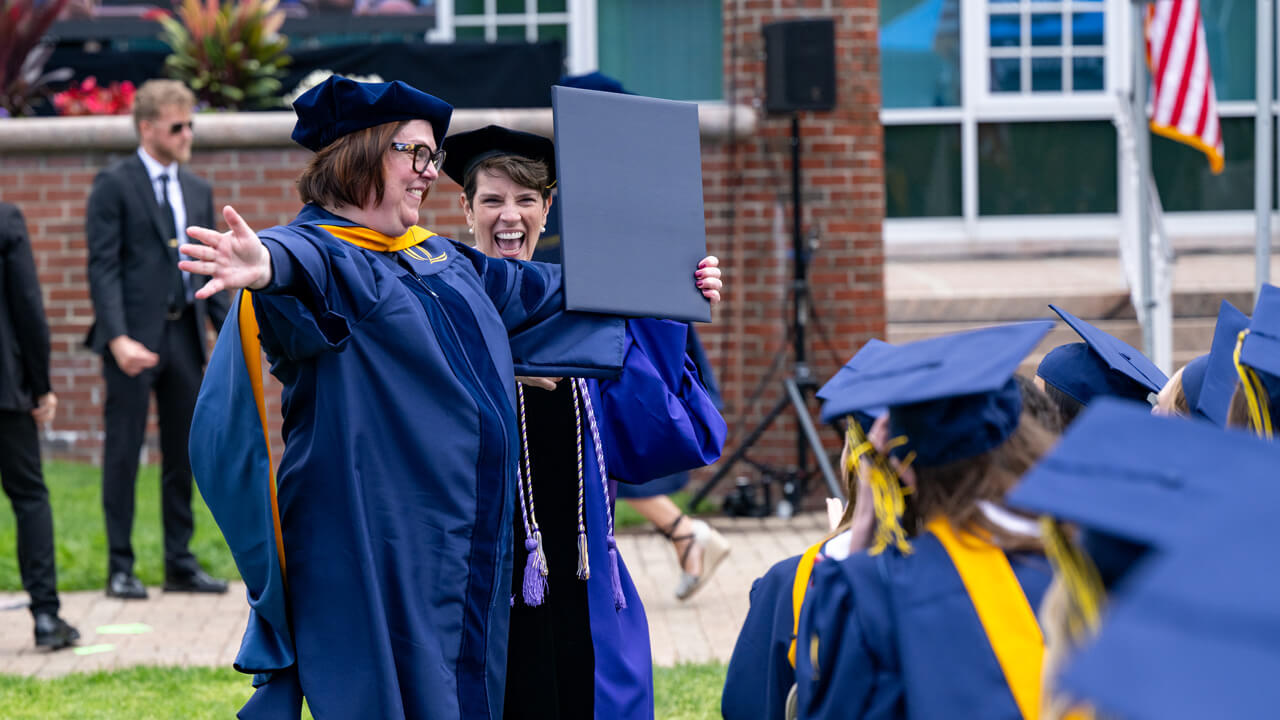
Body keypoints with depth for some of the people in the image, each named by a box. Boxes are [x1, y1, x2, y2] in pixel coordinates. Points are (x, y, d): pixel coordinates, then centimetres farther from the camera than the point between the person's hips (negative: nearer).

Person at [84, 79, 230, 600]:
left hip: (184, 334, 6)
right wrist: (118, 337, -21)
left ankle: (180, 564, 16)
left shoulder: (197, 191, 15)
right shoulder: (115, 185, -5)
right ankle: (120, 567, 5)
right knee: (123, 452, -1)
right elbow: (103, 267, -11)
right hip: (134, 337, -6)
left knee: (183, 454, 9)